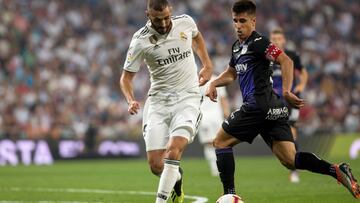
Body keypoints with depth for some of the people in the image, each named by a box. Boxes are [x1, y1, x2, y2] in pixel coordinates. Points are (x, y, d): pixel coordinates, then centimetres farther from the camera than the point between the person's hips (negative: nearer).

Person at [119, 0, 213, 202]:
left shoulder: (185, 22, -3)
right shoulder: (140, 41, -10)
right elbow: (126, 77, -1)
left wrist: (207, 64, 15)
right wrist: (131, 100, -19)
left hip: (188, 97, 0)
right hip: (158, 100, 0)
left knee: (173, 150, -24)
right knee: (156, 165, -4)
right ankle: (176, 178, 31)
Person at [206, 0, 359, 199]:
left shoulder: (257, 42, -6)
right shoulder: (237, 46, 23)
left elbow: (285, 61, -19)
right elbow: (231, 73, 39)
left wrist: (286, 91, -29)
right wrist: (213, 83, 20)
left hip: (259, 106, -9)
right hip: (272, 109, 9)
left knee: (221, 141, 4)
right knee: (289, 160, -2)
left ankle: (229, 194, 3)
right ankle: (336, 170, -17)